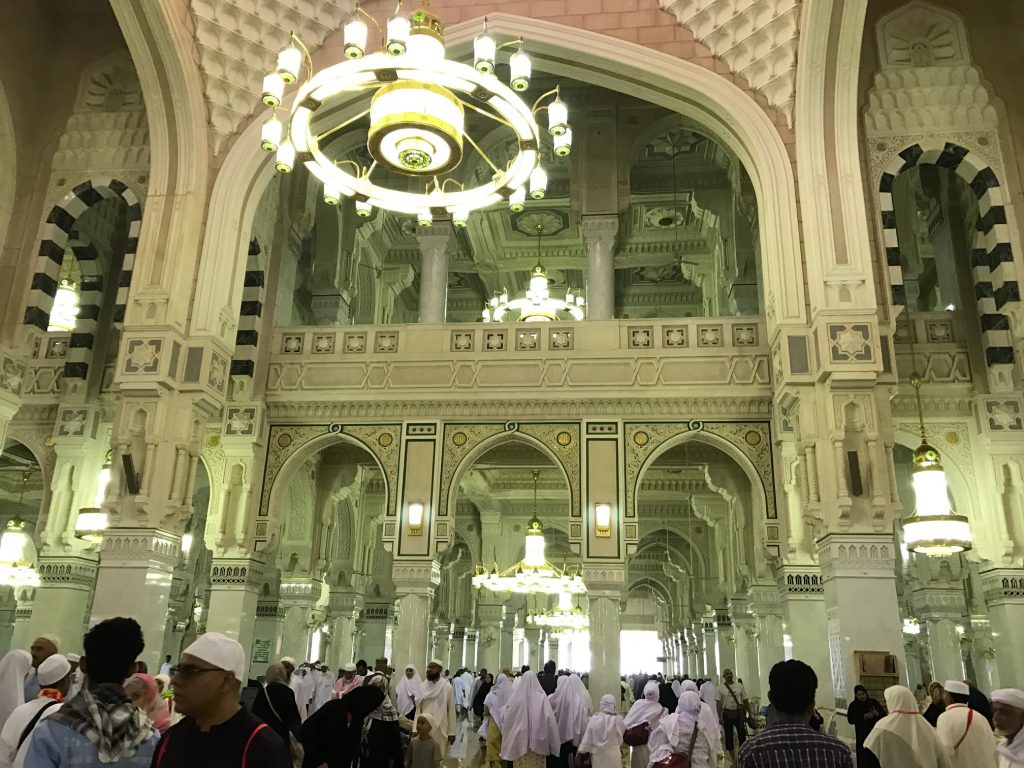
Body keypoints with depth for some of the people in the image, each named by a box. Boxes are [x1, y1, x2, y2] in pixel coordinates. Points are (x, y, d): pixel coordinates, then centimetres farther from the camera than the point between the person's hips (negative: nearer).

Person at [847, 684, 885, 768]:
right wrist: (864, 716, -17)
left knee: (876, 757, -7)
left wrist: (877, 714, -24)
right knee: (863, 758, -4)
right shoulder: (853, 705, 2)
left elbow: (884, 714, -2)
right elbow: (850, 720, -7)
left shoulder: (873, 702, 2)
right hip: (862, 735, 0)